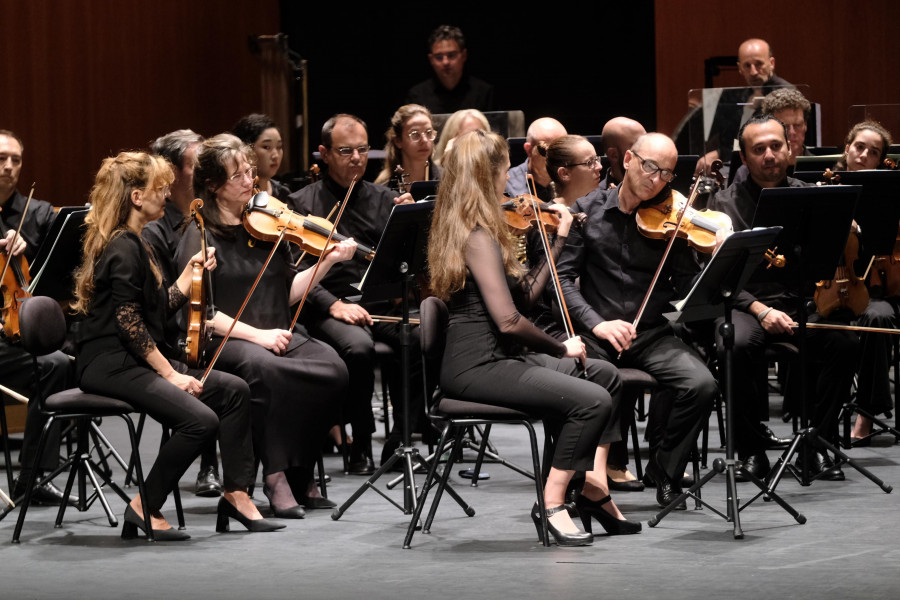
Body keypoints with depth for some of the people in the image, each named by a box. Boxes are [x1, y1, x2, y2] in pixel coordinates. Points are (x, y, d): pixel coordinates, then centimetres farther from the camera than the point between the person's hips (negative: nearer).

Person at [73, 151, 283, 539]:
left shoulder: (131, 244, 18)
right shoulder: (122, 248, -14)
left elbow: (160, 307, 19)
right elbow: (129, 322, -20)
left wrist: (193, 270, 14)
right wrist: (170, 373, -18)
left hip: (137, 361, 11)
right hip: (111, 365, -11)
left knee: (233, 390, 4)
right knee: (200, 419, -26)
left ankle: (236, 495, 6)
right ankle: (145, 507, -12)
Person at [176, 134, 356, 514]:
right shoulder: (200, 237, -2)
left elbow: (287, 293, 13)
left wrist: (329, 260, 0)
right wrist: (256, 334, -19)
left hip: (277, 335, 5)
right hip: (225, 341, -5)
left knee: (332, 369, -24)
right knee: (265, 368, -38)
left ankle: (301, 471, -10)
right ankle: (275, 473, -25)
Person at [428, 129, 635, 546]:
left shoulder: (460, 228, 13)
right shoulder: (478, 237, -18)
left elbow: (526, 291, 15)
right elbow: (509, 320, -23)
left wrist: (559, 239, 18)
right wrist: (561, 348, -8)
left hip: (494, 358, 11)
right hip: (478, 367, -11)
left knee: (604, 374, 16)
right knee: (592, 400, -23)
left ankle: (594, 490, 10)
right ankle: (552, 507, -11)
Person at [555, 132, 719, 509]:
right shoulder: (588, 210, 3)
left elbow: (688, 289, 1)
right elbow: (563, 278, -2)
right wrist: (596, 323, -17)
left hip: (652, 334, 2)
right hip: (595, 333, -2)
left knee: (701, 384, -25)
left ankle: (664, 471, 0)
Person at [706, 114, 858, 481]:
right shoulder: (725, 203, 6)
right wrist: (760, 310, -17)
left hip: (801, 303, 2)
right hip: (744, 304, -2)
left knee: (845, 343, -27)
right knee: (739, 345, -36)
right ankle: (752, 449, -18)